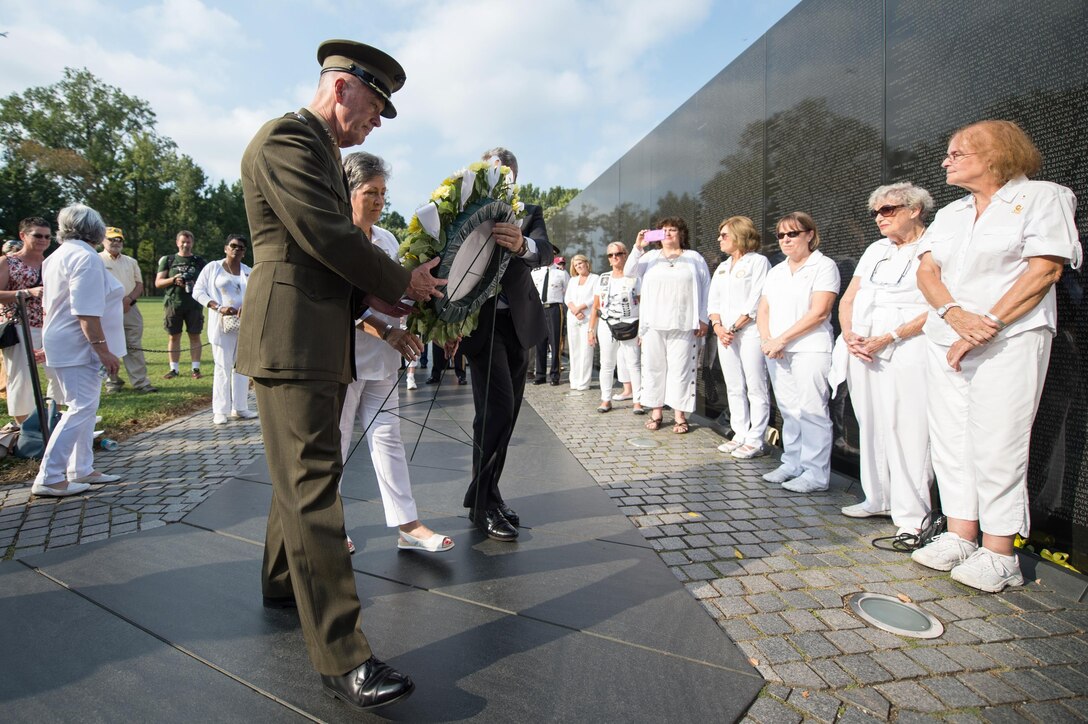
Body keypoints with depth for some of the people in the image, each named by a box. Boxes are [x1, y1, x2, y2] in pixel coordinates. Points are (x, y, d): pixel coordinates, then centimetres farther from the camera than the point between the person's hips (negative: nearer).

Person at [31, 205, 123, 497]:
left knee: (83, 407, 14)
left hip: (64, 344, 10)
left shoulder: (59, 256, 15)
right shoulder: (86, 257, -16)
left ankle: (81, 470, 21)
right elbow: (87, 313, -23)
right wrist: (103, 349, -22)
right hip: (78, 346, -10)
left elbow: (50, 305, 22)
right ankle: (48, 478, -5)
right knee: (81, 409, -8)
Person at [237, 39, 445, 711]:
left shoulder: (324, 153, 24)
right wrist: (402, 283, -7)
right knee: (312, 483, -11)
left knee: (306, 473, 19)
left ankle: (284, 580, 38)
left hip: (322, 340, 10)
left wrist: (374, 297, 5)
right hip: (291, 339, -10)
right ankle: (342, 655, -7)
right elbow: (326, 236, -19)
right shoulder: (286, 138, -9)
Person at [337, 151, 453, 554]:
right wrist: (385, 330, -29)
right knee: (336, 442, 4)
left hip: (383, 358, 7)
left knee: (387, 438, 6)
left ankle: (407, 526, 9)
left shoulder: (387, 240, 13)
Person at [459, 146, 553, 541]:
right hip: (481, 321, -4)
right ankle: (481, 502, -1)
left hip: (519, 322, 4)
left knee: (507, 410, 8)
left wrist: (522, 245, -37)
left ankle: (488, 494, 21)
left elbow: (545, 250, -13)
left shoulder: (529, 213, 7)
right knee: (497, 407, -13)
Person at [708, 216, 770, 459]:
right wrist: (718, 327, -2)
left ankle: (755, 441, -1)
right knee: (734, 388, 9)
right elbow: (713, 301, 14)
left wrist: (733, 328, -13)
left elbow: (756, 302, -12)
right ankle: (740, 435, 17)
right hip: (725, 334, 8)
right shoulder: (722, 267, 20)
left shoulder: (758, 262, -3)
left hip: (750, 333, -7)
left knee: (756, 388, -4)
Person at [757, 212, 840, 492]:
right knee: (789, 411, 11)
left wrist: (782, 339, -14)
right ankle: (792, 464, 20)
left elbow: (819, 312, -12)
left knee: (811, 411, -7)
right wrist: (766, 340, -4)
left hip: (809, 350, -6)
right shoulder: (776, 271, 19)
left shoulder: (823, 266, -2)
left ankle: (816, 474, 0)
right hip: (777, 352, 7)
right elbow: (763, 310, 16)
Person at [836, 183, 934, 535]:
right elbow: (848, 299, 19)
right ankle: (878, 499, 22)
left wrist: (888, 338, -17)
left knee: (906, 430, -9)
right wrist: (849, 334, 1)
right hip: (863, 352, 7)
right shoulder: (876, 250, 21)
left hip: (907, 353, -7)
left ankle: (912, 516, -1)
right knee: (871, 425, 10)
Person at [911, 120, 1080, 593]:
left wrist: (986, 325, -16)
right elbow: (926, 271, 6)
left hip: (1010, 340, -6)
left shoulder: (1042, 197, 1)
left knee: (997, 444, -7)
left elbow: (1045, 269, -9)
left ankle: (998, 554, 2)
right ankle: (960, 537, 15)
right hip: (946, 339, 6)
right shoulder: (950, 214, 19)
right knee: (951, 439, 6)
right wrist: (956, 315, -13)